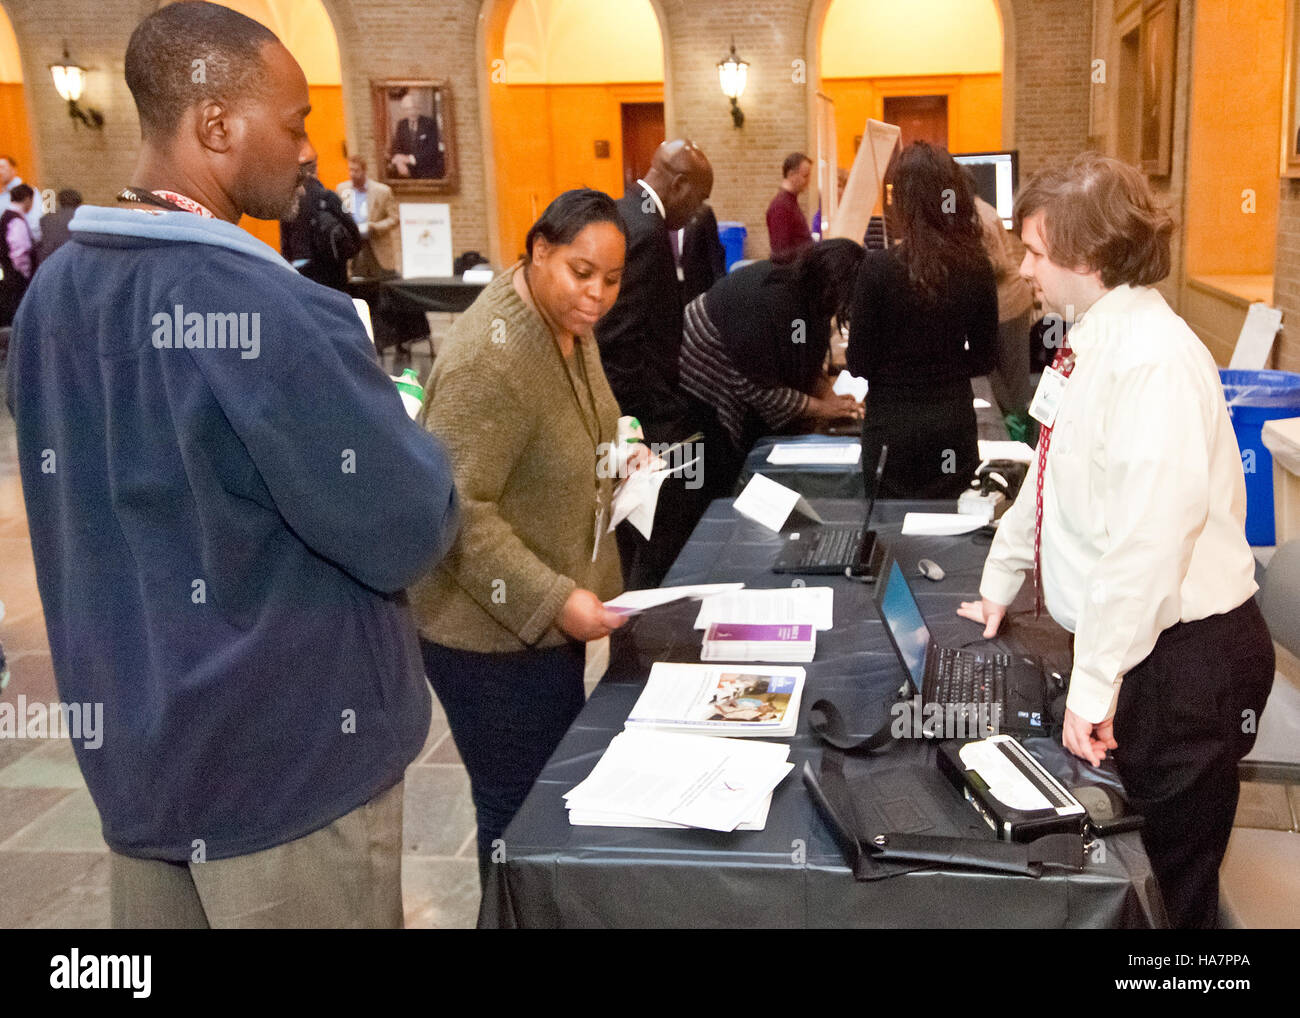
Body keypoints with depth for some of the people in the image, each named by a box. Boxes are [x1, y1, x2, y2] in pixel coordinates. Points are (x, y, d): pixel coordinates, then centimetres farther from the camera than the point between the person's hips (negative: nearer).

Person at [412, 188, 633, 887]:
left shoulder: (569, 323, 4)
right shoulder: (489, 358, -25)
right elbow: (455, 512, -26)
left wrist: (611, 468, 9)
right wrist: (554, 600, -28)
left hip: (552, 613, 10)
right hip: (493, 629, -9)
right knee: (520, 811, 3)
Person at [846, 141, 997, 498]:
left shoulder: (879, 268, -15)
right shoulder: (976, 267, -4)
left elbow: (859, 364, -9)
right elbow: (984, 359, 5)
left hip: (893, 427, -3)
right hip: (955, 423, 4)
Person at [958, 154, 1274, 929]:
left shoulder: (1154, 357, -23)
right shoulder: (1093, 342, 7)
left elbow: (1148, 541, -29)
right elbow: (1053, 474, 19)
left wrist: (1093, 687, -24)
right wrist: (999, 584, 27)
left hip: (1183, 660, -9)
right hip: (1127, 649, 9)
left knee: (1171, 885, 8)